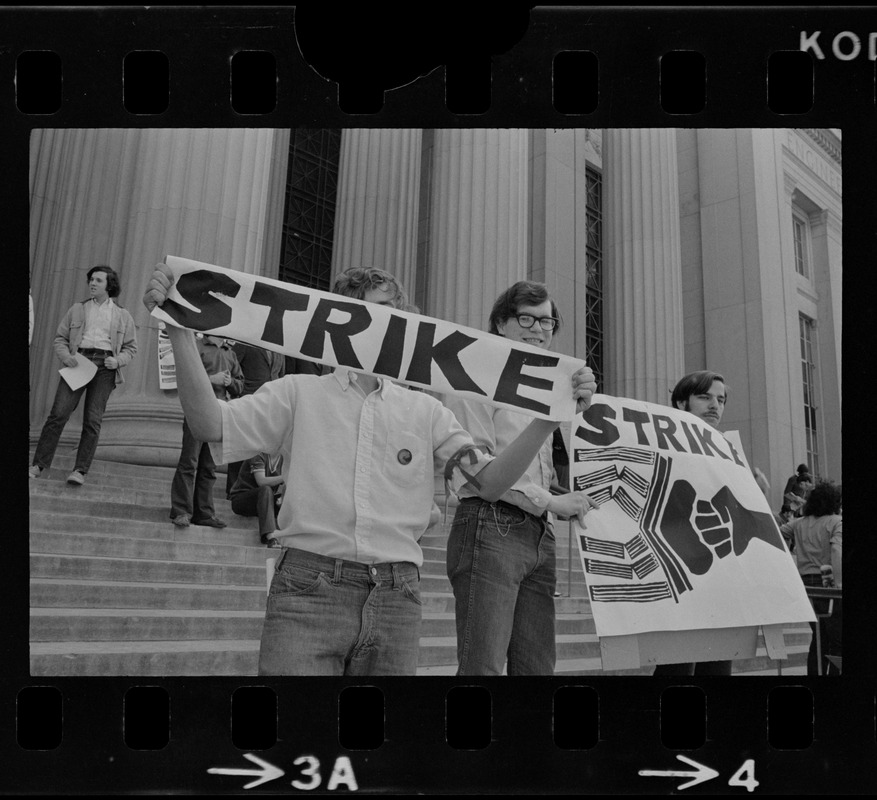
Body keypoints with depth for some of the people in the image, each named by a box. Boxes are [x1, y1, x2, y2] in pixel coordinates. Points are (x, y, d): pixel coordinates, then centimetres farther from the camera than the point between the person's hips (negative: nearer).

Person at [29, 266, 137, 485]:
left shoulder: (122, 316, 14)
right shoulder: (77, 309, 17)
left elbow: (130, 347, 14)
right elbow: (60, 338, 16)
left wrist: (118, 361, -5)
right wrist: (66, 356, -4)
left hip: (105, 365, -1)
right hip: (78, 361, 1)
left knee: (93, 419, -8)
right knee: (59, 413, -11)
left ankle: (80, 470, -7)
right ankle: (38, 464, -7)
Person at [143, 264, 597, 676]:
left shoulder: (424, 411, 12)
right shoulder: (298, 393, 7)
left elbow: (490, 482, 7)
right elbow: (211, 426, -5)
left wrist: (553, 415, -4)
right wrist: (180, 330, -15)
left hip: (396, 597, 3)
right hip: (308, 590, -2)